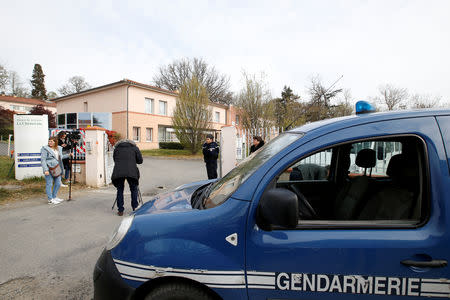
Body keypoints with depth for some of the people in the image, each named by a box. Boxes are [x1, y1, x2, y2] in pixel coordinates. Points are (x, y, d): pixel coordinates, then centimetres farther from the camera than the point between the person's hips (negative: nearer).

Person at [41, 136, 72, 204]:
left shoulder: (59, 148, 13)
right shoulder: (45, 149, -6)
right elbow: (43, 160, -11)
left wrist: (68, 155, 22)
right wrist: (45, 170, -19)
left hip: (57, 168, 7)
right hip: (49, 169, -7)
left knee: (58, 184, 13)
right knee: (49, 184, 0)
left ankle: (54, 197, 28)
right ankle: (50, 200, 8)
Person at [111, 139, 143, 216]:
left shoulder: (117, 148, 22)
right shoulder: (135, 148, 17)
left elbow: (114, 160, 26)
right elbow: (140, 161, 14)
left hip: (118, 172, 2)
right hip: (131, 172, -1)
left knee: (120, 190, 16)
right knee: (134, 190, 15)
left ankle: (120, 210, 16)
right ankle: (135, 209, 19)